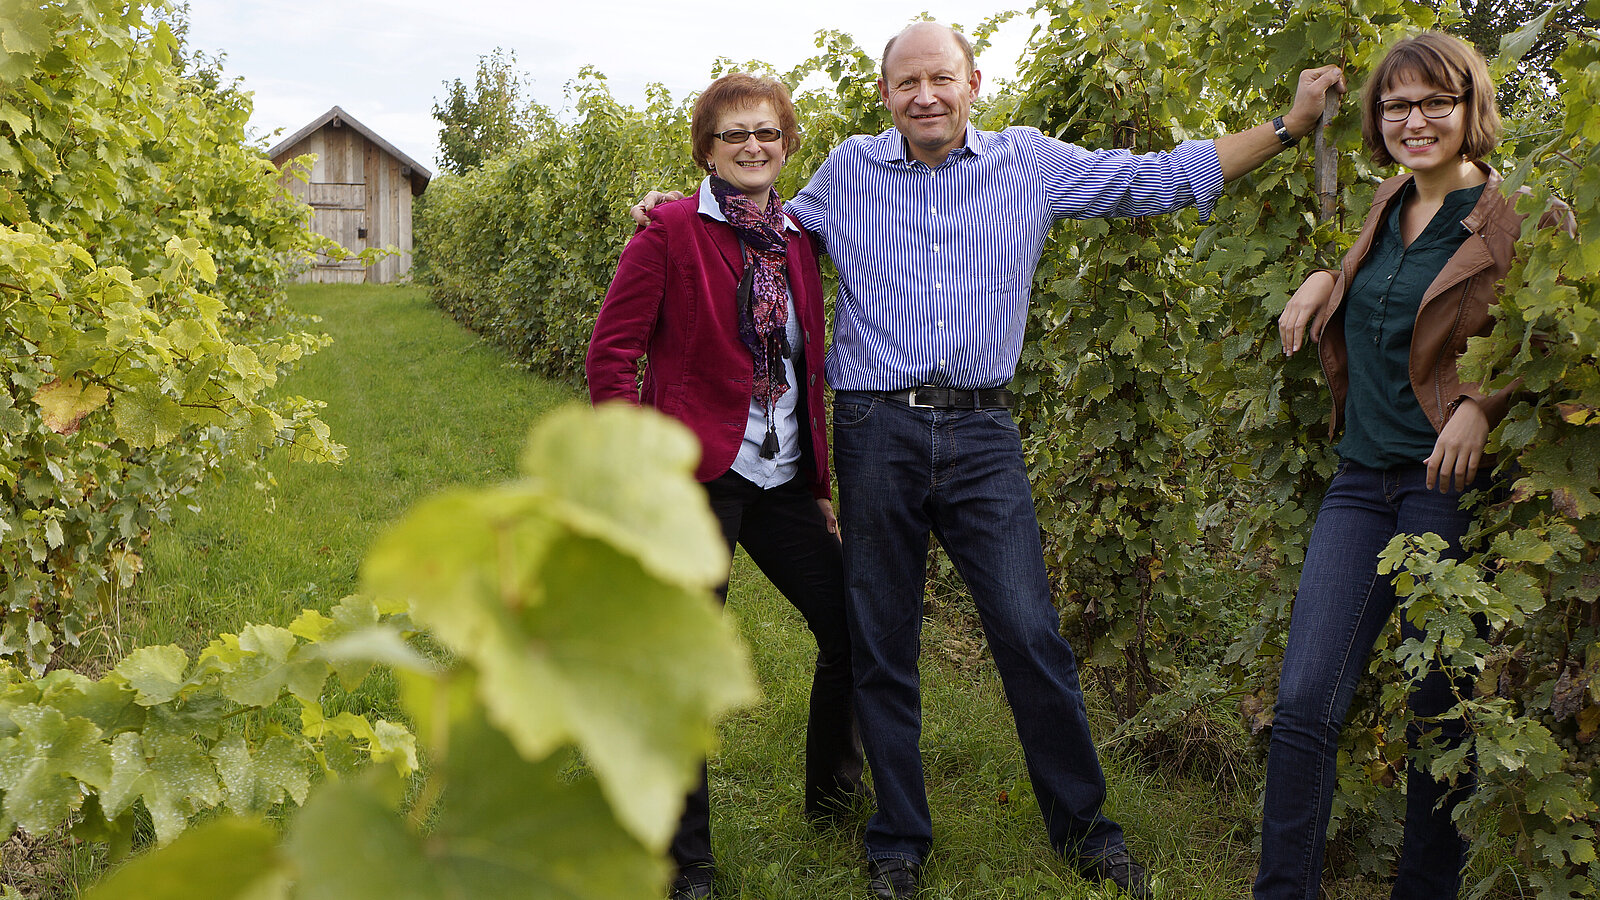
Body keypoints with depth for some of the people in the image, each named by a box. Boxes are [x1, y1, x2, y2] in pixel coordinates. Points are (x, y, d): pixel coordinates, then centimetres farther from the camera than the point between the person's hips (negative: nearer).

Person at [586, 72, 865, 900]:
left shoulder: (796, 242, 11)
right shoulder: (671, 231, -7)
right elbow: (610, 353, -9)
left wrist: (821, 480, 16)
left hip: (784, 481, 7)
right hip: (697, 480, -6)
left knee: (851, 629, 12)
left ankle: (833, 797, 37)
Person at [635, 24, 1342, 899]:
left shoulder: (1030, 162, 6)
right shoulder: (848, 170, 8)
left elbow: (1164, 176, 8)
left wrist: (1291, 122, 6)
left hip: (981, 433, 0)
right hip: (876, 432, 1)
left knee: (1032, 636, -1)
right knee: (881, 647, 7)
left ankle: (1082, 827, 20)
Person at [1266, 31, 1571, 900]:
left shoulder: (1523, 222, -5)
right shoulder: (1389, 202, 12)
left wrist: (1481, 404, -20)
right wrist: (1326, 279, 13)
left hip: (1452, 482, -5)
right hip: (1361, 479, 5)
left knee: (1441, 713, 4)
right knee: (1304, 703, -4)